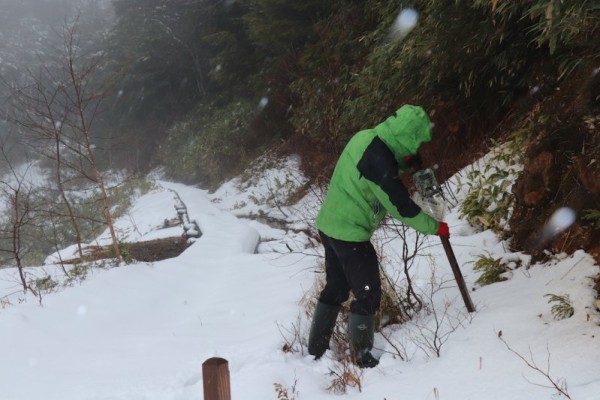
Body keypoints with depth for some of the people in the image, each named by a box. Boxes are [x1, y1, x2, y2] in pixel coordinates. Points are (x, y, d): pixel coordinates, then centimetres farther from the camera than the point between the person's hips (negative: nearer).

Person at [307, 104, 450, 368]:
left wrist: (409, 162, 1)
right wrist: (435, 227, -5)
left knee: (336, 288, 20)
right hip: (350, 233, -9)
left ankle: (316, 350, 31)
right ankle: (361, 360, 14)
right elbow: (401, 207, -19)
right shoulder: (379, 160, -24)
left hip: (330, 225, 9)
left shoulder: (366, 137, 2)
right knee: (368, 294, 4)